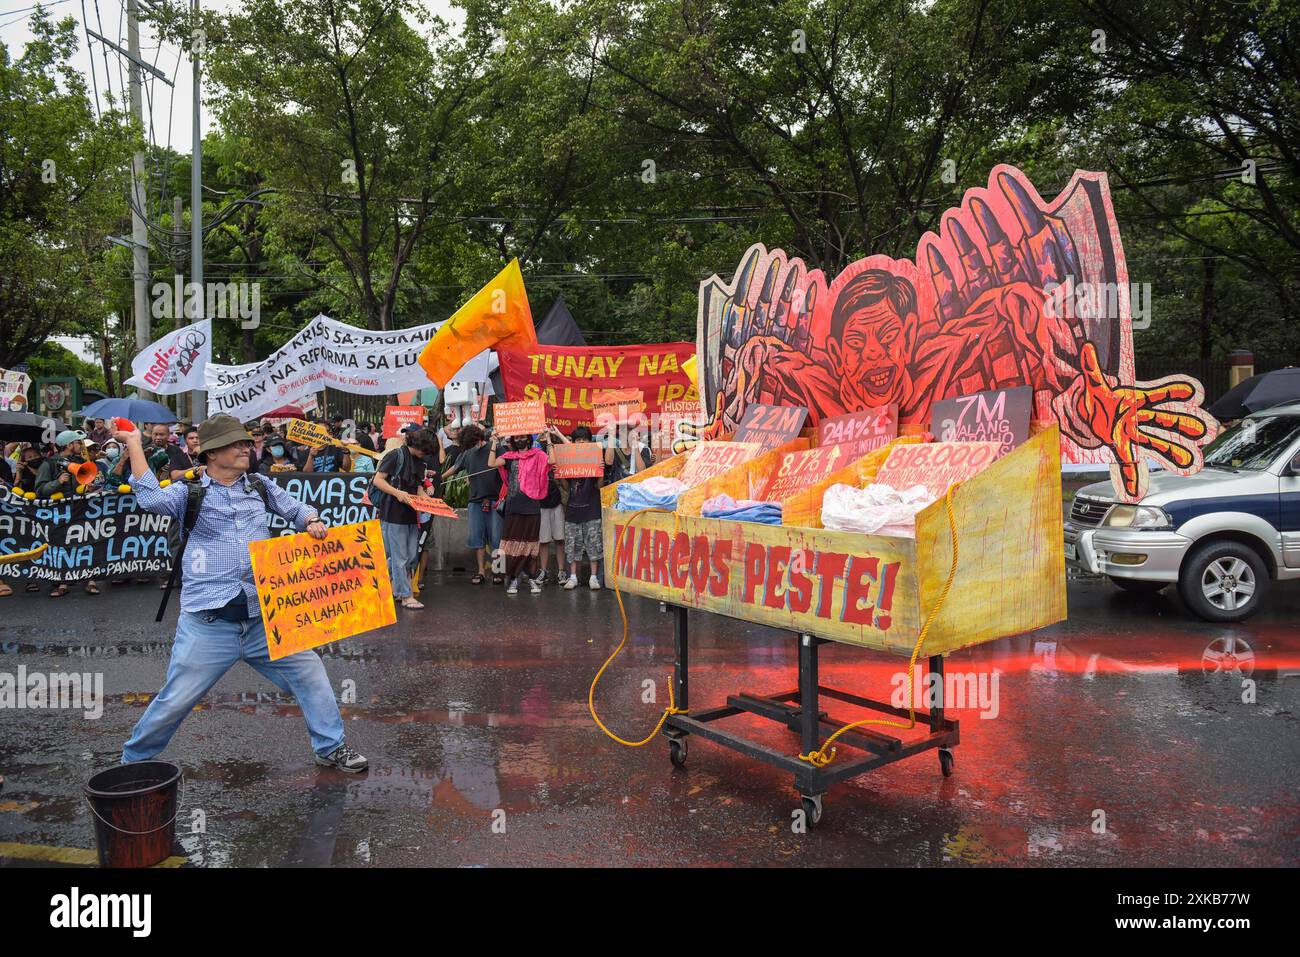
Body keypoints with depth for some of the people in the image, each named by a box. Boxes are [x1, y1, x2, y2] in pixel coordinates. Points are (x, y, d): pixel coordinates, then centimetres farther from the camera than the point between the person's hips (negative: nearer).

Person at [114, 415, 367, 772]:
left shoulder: (259, 485, 12)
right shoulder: (190, 492, 0)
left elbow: (295, 509, 22)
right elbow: (151, 499, -19)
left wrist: (313, 522, -1)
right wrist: (134, 444, -14)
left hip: (263, 616, 4)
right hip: (209, 622, -4)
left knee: (309, 671, 6)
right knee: (175, 700, 3)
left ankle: (331, 747, 22)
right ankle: (133, 761, 29)